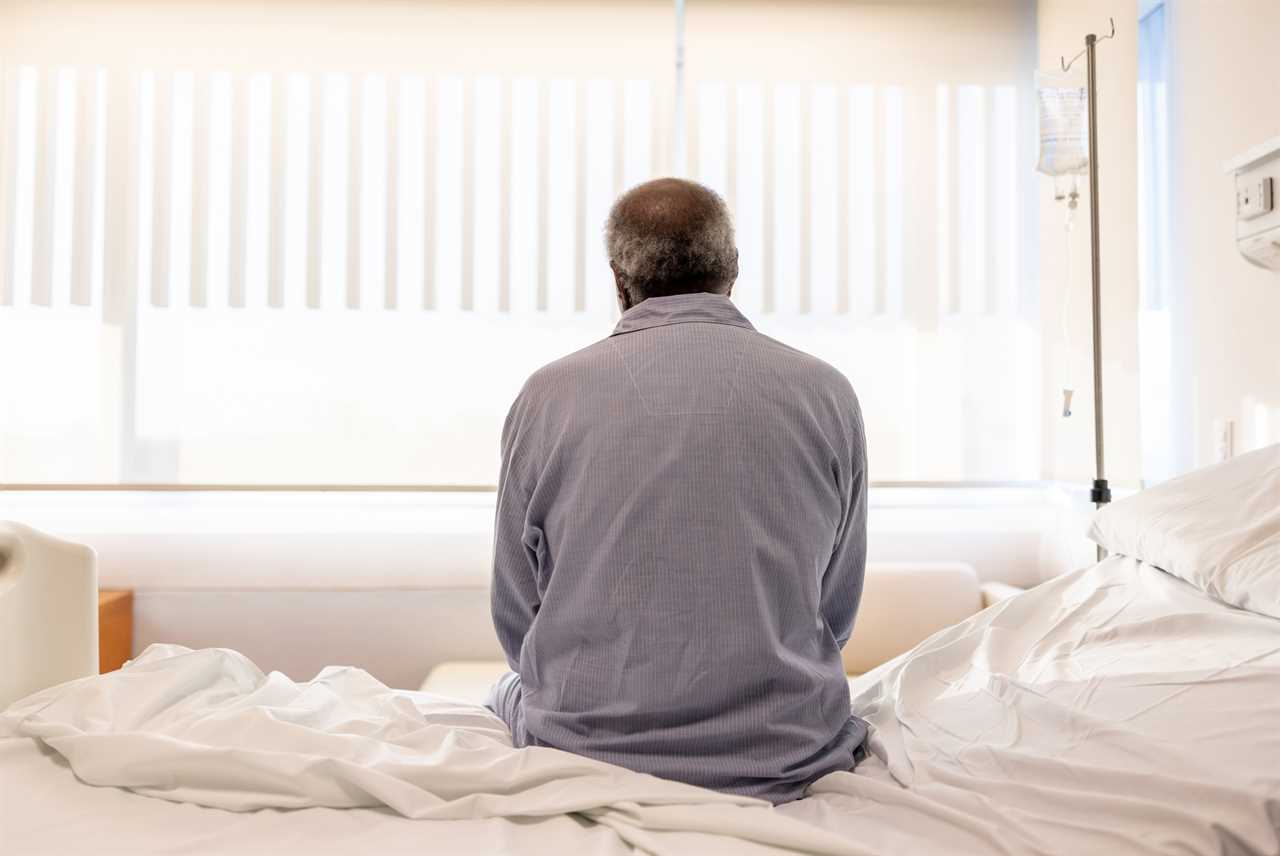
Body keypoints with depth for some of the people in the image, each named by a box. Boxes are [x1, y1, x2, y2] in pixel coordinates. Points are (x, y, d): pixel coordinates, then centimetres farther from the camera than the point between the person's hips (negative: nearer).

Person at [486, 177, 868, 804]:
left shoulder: (547, 394, -9)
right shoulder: (826, 393, -6)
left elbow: (516, 620, -1)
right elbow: (836, 615, 3)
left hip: (588, 752, -1)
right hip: (784, 762, 2)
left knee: (509, 690, 31)